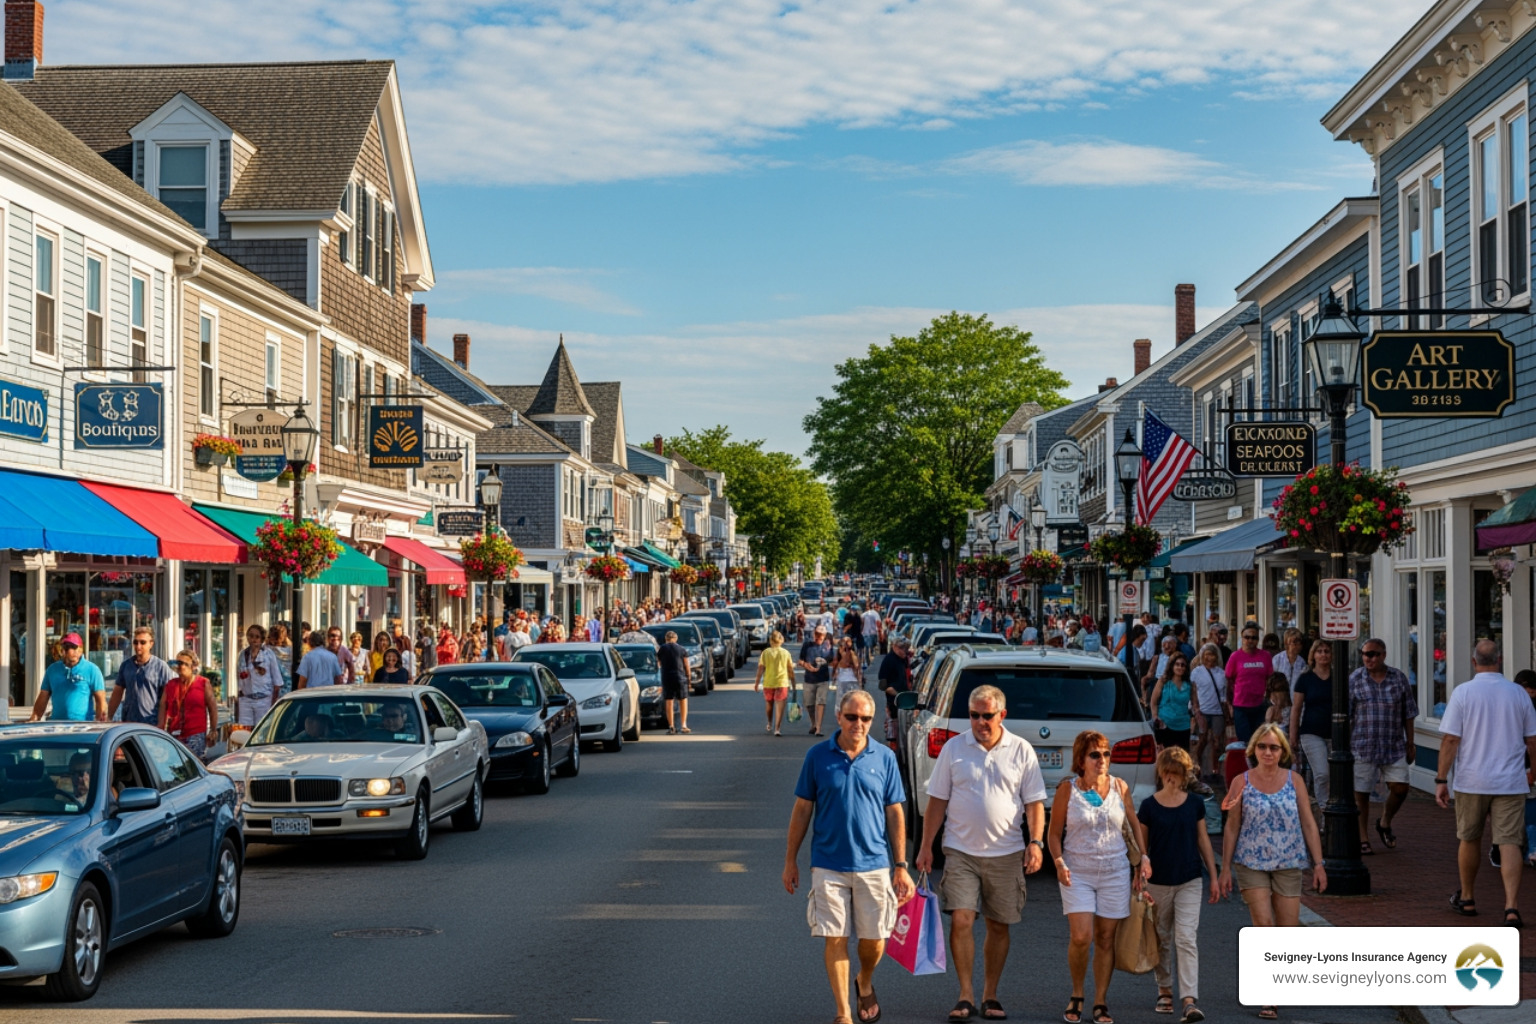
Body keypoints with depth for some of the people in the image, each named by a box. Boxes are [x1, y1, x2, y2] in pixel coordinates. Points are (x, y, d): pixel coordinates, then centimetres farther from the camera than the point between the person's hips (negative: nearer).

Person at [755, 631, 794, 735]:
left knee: (769, 704, 21)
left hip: (768, 683, 2)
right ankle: (777, 728, -14)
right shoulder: (785, 653, -2)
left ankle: (769, 725, 37)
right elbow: (790, 670, 1)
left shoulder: (765, 653, -2)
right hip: (782, 683, -2)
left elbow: (760, 669, -4)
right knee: (780, 706, -3)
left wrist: (757, 682, 3)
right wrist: (793, 683, 11)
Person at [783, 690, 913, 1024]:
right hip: (828, 866, -1)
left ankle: (865, 983, 38)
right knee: (835, 939, 0)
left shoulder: (885, 757, 1)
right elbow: (802, 809, 4)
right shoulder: (818, 755, -1)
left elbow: (895, 814, 4)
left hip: (873, 865, 1)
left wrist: (901, 866, 1)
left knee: (874, 940, 7)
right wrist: (790, 860, 4)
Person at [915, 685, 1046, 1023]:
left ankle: (990, 997, 20)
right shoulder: (953, 748, 2)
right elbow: (937, 801, 6)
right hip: (961, 851, -1)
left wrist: (1036, 842, -9)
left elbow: (1034, 802, 4)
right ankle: (966, 996, -4)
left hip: (1006, 854, 1)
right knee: (961, 920, -11)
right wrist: (926, 846, 2)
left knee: (999, 926, 8)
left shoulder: (1021, 751, 2)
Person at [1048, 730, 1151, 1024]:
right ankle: (1076, 997, 8)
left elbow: (1134, 824, 15)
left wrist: (1143, 858, 6)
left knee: (1105, 939, 4)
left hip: (1115, 873, 2)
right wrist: (1059, 862, -14)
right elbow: (1054, 832, 0)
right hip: (1077, 874, -2)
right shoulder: (1067, 789, -4)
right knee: (1080, 937, -13)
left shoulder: (1120, 787, 3)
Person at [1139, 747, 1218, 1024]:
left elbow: (1203, 839, 10)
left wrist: (1214, 876, 9)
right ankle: (1165, 991, 30)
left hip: (1190, 882, 0)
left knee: (1187, 939, -11)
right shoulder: (1149, 806, -4)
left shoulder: (1195, 803, 2)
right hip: (1159, 883, 0)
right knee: (1162, 941, 12)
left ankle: (1190, 1001, -19)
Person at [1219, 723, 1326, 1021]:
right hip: (1252, 864, -2)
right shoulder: (1242, 782, 0)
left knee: (1288, 929, 2)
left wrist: (1318, 864, 1)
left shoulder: (1294, 781, 3)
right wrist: (1225, 868, 2)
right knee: (1263, 924, -14)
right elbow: (1232, 828, 4)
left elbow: (1309, 824, 5)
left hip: (1289, 865, 2)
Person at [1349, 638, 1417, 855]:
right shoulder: (1354, 680, -2)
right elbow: (1345, 715, 0)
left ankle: (1385, 823, 23)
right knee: (1361, 794, 2)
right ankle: (1362, 839, 14)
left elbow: (1408, 715, 8)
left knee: (1400, 788, -5)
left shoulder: (1399, 679, 2)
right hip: (1363, 746, -1)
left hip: (1394, 747, 1)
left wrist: (1410, 744, 7)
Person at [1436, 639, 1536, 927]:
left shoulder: (1463, 692, -6)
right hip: (1511, 782, 1)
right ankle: (1511, 906, -14)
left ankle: (1466, 898, 29)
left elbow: (1450, 739, -10)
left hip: (1472, 781, -1)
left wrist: (1441, 779, -6)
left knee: (1469, 839, 16)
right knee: (1509, 842, -2)